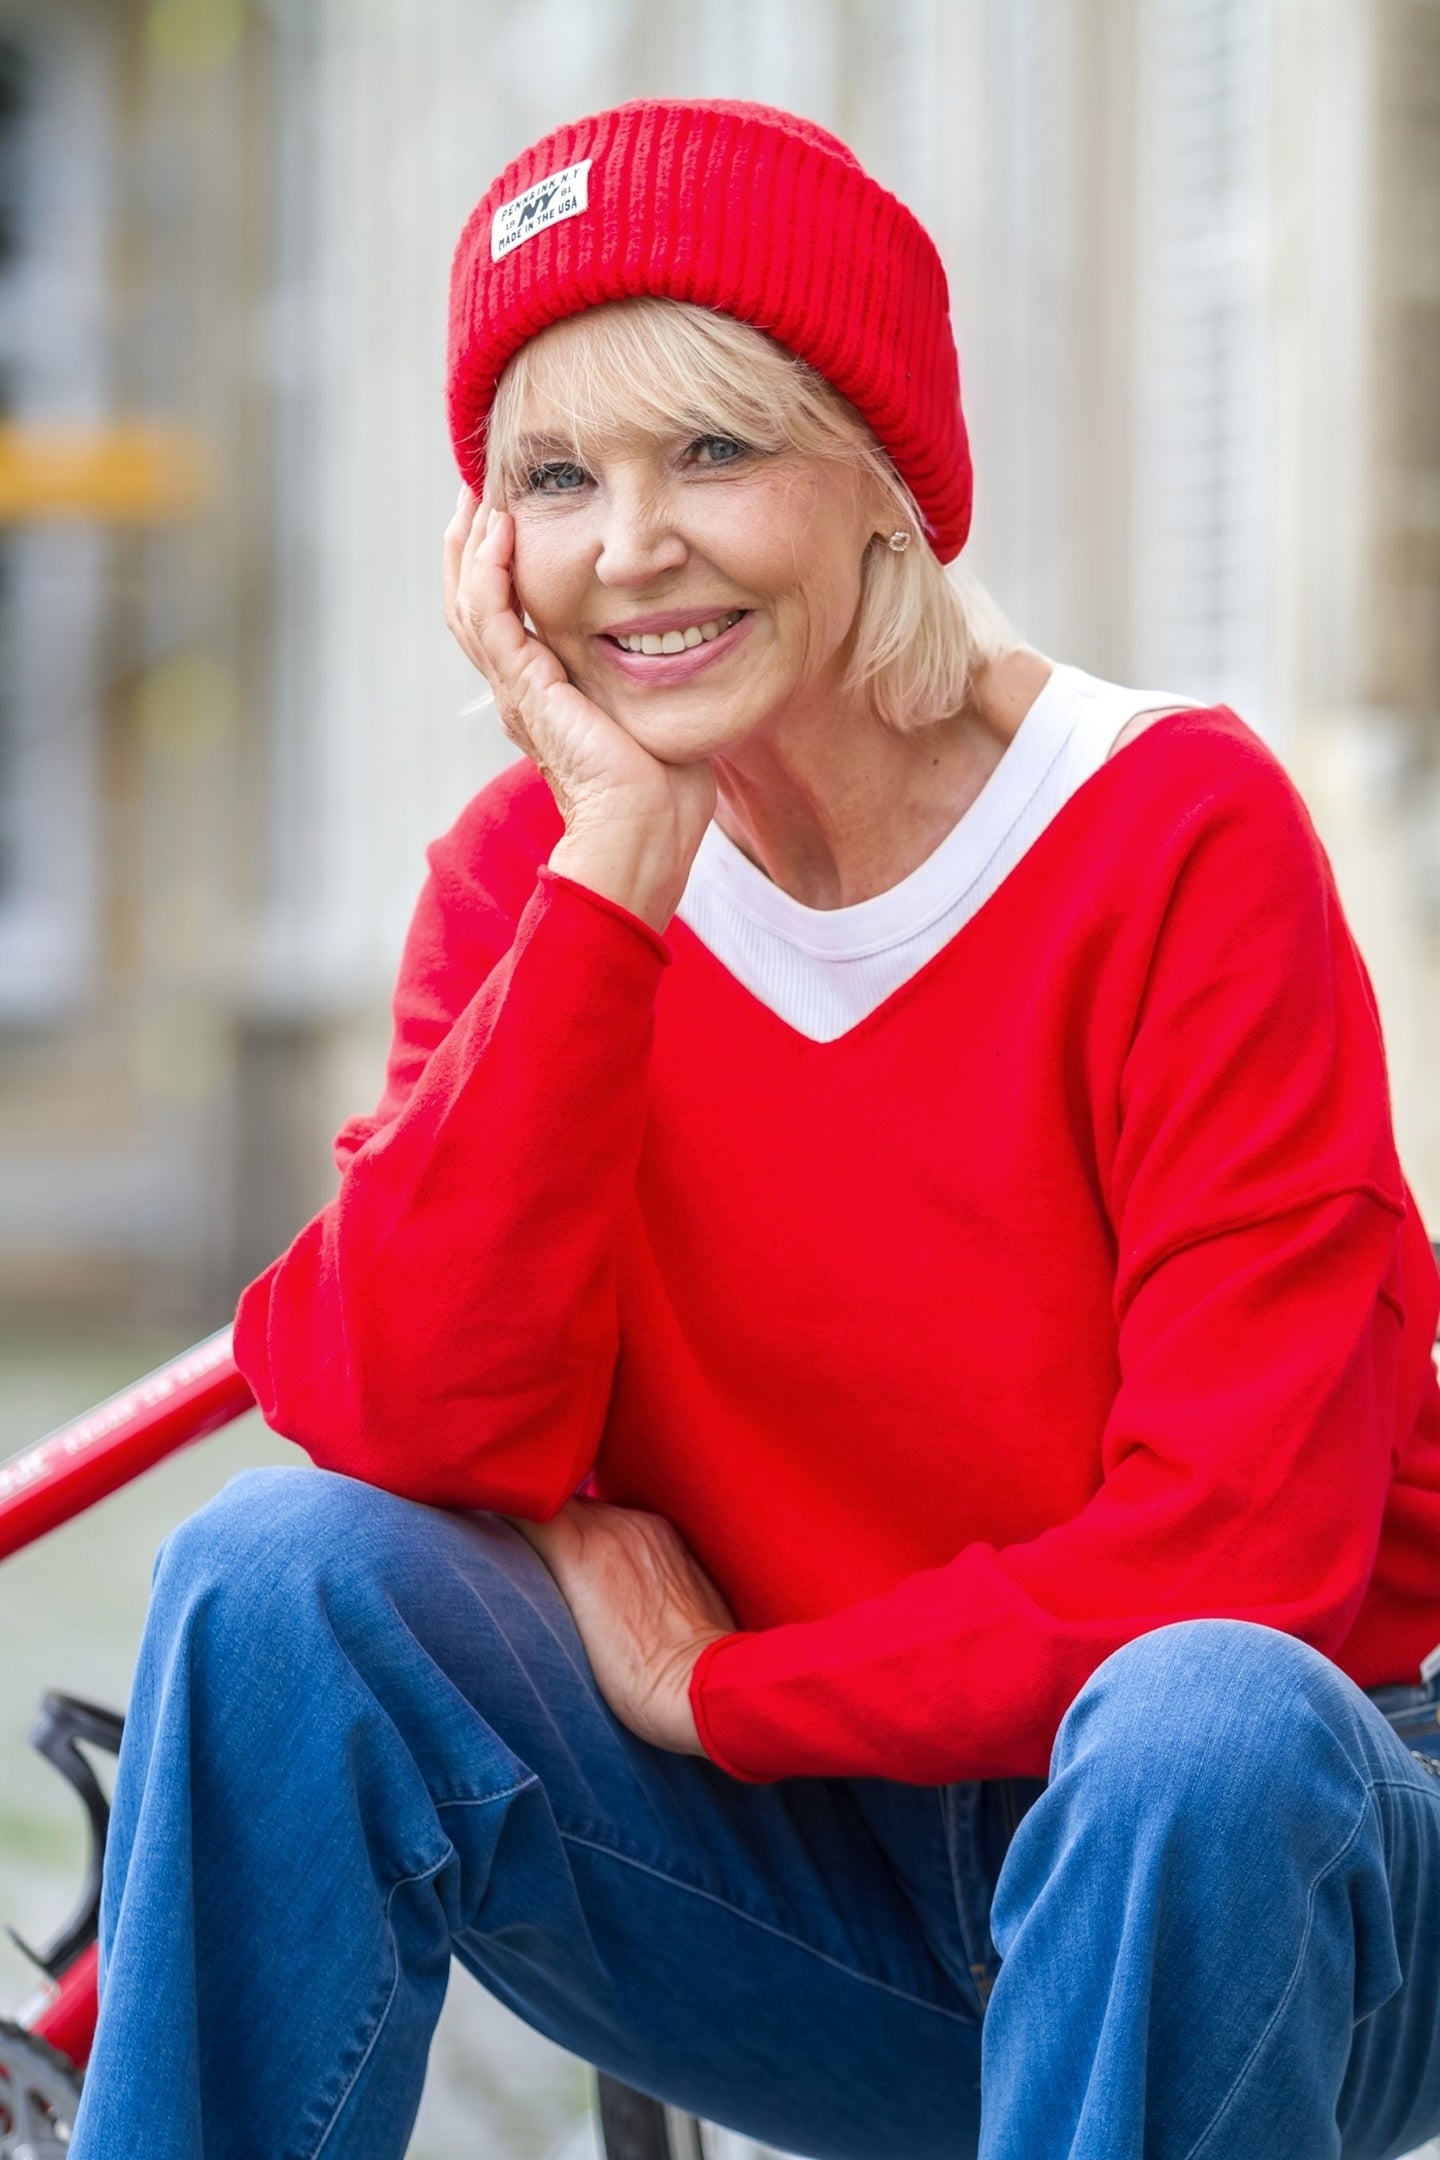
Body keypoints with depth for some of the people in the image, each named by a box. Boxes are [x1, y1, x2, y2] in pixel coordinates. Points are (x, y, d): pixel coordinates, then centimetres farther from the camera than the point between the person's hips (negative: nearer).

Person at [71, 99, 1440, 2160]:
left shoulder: (1179, 835, -15)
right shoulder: (533, 871, -2)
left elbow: (1238, 1543, -20)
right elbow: (413, 1427, -18)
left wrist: (726, 1683, -14)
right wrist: (613, 868, -20)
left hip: (1219, 1849, -3)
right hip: (805, 1895, 3)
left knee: (1204, 1723, -37)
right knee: (283, 1579, -19)